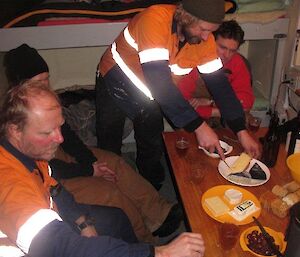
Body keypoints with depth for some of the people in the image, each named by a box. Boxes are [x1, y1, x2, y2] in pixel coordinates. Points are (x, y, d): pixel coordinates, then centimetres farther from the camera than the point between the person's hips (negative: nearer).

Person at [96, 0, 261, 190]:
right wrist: (198, 126, -39)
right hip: (116, 83, -4)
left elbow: (219, 83, -11)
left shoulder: (205, 39, -16)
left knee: (152, 152, 10)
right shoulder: (155, 20, -34)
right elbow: (159, 81, -40)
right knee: (109, 152, 4)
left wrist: (242, 131, -16)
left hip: (149, 95, 4)